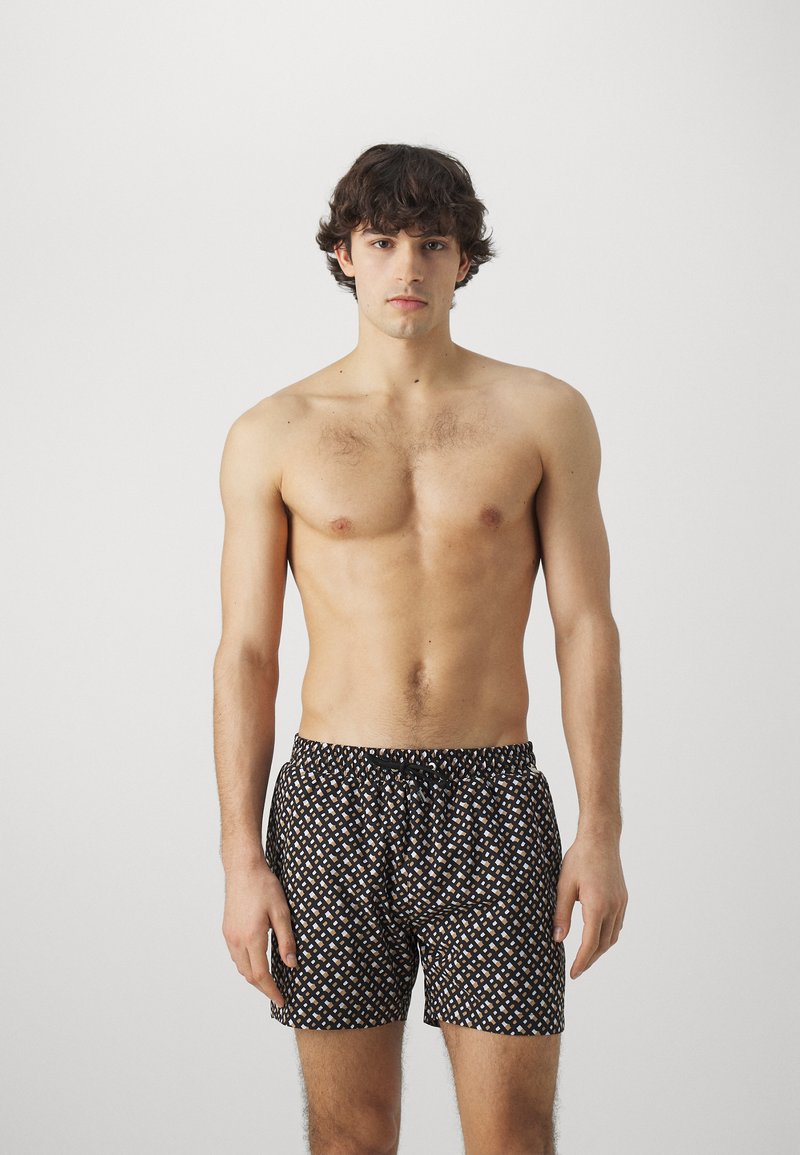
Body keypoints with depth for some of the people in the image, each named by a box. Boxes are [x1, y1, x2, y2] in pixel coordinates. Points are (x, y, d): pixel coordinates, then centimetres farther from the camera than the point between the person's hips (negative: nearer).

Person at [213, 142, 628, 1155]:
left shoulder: (543, 415, 3)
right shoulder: (273, 436, 3)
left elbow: (586, 625, 2)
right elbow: (245, 654, 3)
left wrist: (601, 831, -4)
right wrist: (241, 861, -3)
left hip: (493, 805, 0)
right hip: (332, 802, 0)